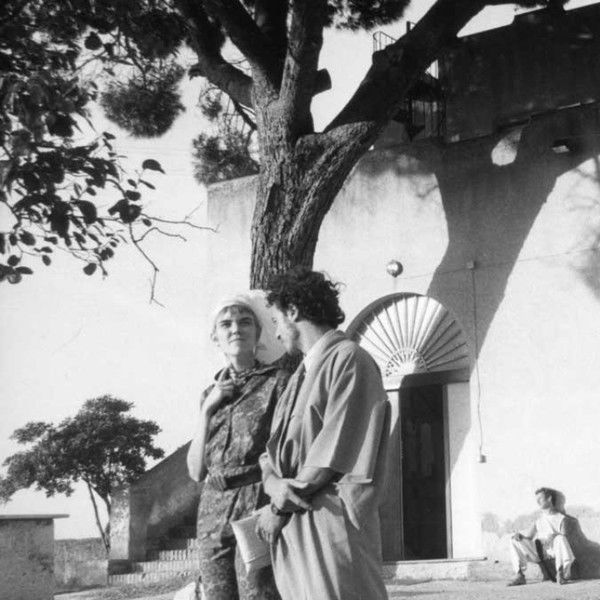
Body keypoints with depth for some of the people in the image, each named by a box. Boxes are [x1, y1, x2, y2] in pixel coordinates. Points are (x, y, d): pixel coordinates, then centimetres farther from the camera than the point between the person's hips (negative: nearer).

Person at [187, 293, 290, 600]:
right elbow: (197, 471, 13)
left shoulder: (277, 381, 2)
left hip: (259, 508, -5)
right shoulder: (210, 394, 18)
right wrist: (207, 409, 3)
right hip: (213, 516, 5)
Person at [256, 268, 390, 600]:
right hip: (289, 529, 7)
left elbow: (334, 454, -11)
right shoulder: (299, 377, 24)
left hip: (332, 522, -7)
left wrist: (279, 510, -7)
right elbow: (271, 453, 17)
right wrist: (275, 485, -6)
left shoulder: (349, 359, -2)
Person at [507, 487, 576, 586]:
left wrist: (554, 536, -30)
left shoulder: (561, 518, 5)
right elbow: (529, 534, 11)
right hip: (540, 552, 5)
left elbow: (564, 536, -9)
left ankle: (560, 574, -30)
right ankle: (520, 576, -16)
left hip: (556, 551, -5)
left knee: (560, 539, -38)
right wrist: (519, 534, -10)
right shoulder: (540, 519, 22)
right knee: (515, 541, -8)